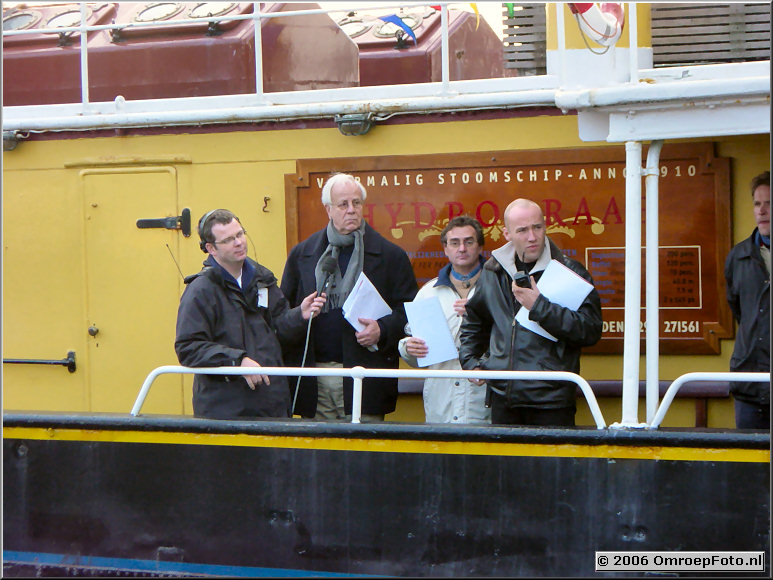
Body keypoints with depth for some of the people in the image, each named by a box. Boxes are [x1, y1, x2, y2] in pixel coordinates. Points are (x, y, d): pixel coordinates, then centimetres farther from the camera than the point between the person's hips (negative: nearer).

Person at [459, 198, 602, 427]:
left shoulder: (569, 271, -4)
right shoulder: (493, 272, 12)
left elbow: (591, 330, -15)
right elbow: (473, 322, 30)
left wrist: (540, 306, -18)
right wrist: (470, 362, 17)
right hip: (502, 397, 4)